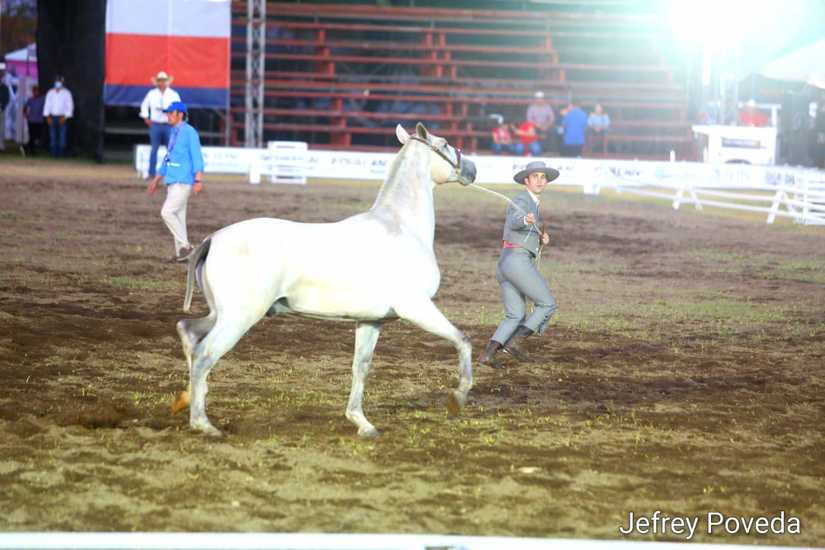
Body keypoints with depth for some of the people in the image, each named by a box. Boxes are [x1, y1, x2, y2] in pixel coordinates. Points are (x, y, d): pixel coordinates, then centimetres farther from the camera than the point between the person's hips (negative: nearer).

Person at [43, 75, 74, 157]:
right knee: (53, 135, 0)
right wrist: (47, 116, -1)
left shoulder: (66, 93, 1)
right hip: (52, 117, 3)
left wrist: (66, 116, -11)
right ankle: (54, 153, 4)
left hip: (62, 117, -3)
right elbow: (47, 104, 10)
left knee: (62, 135, -8)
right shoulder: (50, 93, 10)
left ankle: (61, 153, -4)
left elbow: (70, 105, -2)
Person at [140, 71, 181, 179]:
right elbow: (144, 105, 21)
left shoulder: (174, 95, 4)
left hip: (168, 125, -1)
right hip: (155, 124, 1)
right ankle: (152, 173, 5)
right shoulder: (151, 94, 9)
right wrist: (146, 118, 13)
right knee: (154, 149, 2)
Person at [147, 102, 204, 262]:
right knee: (177, 216, 8)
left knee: (167, 212, -16)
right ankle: (180, 252, 10)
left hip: (183, 181, -9)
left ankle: (184, 245, -8)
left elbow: (197, 157, -17)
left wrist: (199, 180, -26)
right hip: (172, 181, 9)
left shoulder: (190, 132, -10)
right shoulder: (174, 133, 18)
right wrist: (157, 179, 27)